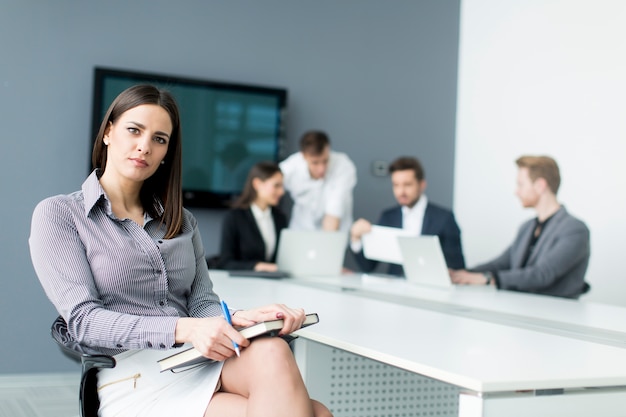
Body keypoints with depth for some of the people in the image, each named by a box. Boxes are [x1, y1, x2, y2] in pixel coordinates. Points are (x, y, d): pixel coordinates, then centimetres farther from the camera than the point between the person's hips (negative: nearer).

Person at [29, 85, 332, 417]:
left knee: (272, 352, -32)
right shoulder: (58, 215, 3)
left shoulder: (180, 221, 19)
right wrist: (182, 329, -24)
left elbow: (202, 302, 9)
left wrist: (239, 318, -16)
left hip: (202, 365, 5)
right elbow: (83, 319, -9)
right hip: (134, 379, -5)